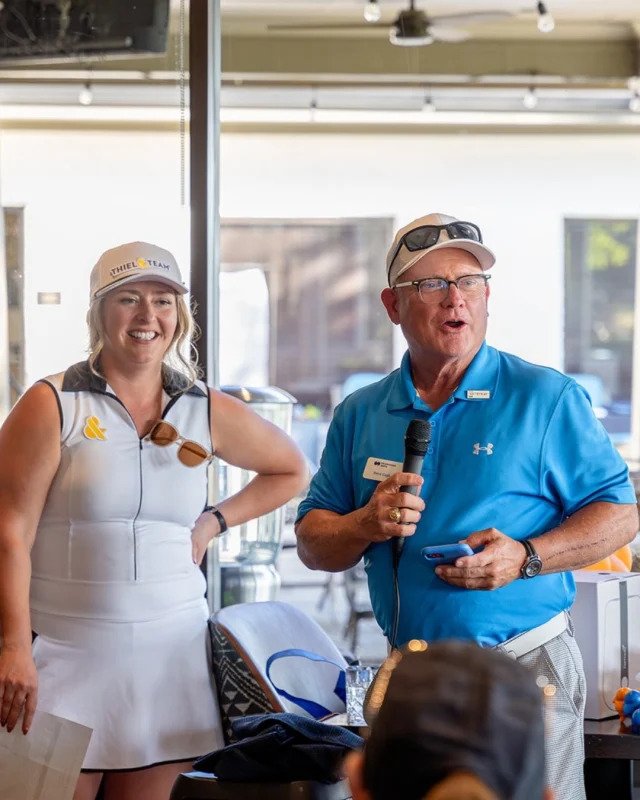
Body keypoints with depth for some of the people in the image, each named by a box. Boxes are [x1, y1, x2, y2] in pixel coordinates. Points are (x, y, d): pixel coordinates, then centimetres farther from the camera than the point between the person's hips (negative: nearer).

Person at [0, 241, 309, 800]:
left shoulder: (209, 412, 9)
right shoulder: (52, 407, -3)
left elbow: (290, 471, 24)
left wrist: (215, 522, 9)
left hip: (169, 654, 3)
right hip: (68, 652, -3)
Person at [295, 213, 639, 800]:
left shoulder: (546, 398, -2)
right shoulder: (361, 414, 9)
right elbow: (312, 541, 11)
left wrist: (525, 557, -18)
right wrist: (367, 525, -11)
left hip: (525, 670, -3)